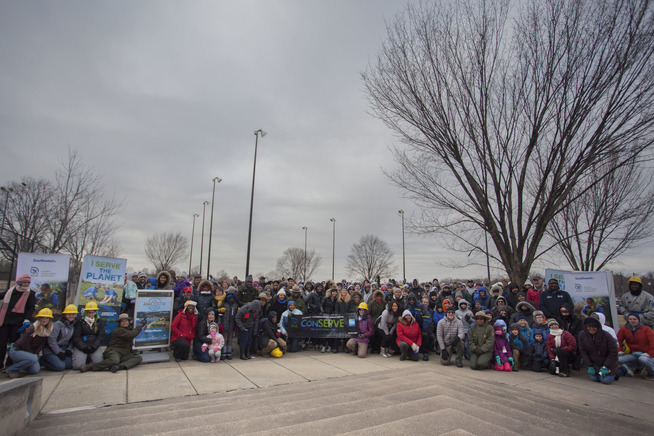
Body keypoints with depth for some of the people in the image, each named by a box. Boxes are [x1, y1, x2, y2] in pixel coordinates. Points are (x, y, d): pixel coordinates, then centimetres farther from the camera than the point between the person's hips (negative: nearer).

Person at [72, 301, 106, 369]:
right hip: (80, 347, -1)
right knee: (78, 365, -23)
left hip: (94, 346, 1)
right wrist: (84, 348, -15)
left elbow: (101, 336, 3)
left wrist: (94, 347, -12)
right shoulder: (80, 322, 3)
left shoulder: (100, 322, 9)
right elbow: (76, 337, -3)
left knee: (98, 362, -20)